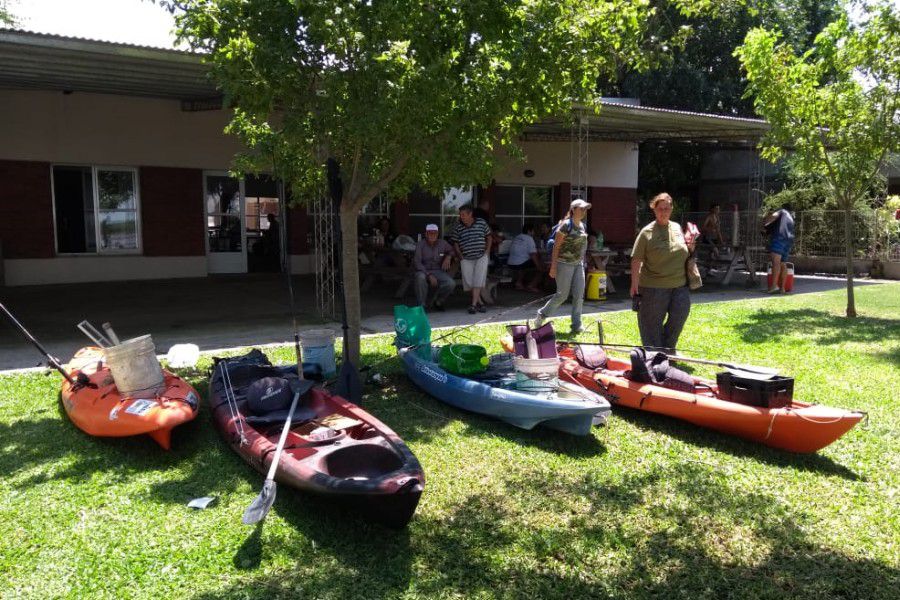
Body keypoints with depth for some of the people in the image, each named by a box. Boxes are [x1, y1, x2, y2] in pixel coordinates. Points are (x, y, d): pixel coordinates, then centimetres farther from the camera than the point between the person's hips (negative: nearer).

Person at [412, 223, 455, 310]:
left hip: (438, 271, 3)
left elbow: (452, 251, 19)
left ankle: (438, 302, 4)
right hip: (424, 271, -2)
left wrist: (448, 257, -6)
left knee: (451, 283, -25)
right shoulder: (420, 244, -9)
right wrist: (429, 275, -25)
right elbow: (416, 262, -16)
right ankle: (421, 305, -21)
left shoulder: (442, 243, 1)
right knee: (421, 277, -39)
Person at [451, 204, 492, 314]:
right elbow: (455, 243, 8)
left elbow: (488, 237, 13)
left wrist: (487, 251, 3)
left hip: (481, 257, -1)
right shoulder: (458, 227, 1)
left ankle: (473, 304, -16)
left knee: (478, 280, -14)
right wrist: (460, 256, -2)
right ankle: (479, 302, 10)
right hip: (466, 259, 2)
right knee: (469, 281, -3)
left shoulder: (482, 223, 1)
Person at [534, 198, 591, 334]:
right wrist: (553, 267, -16)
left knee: (579, 295, 2)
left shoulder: (583, 226, 10)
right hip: (564, 264, -7)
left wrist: (583, 263, 14)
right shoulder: (566, 225, -11)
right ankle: (542, 315, 18)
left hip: (578, 264, 7)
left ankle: (576, 325, 10)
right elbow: (556, 247, -13)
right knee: (562, 295, -2)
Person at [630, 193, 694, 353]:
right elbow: (636, 260, -9)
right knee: (652, 323, 3)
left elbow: (685, 253, 24)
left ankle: (668, 350, 26)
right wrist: (634, 284, -14)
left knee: (680, 316, 7)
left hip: (680, 285, 5)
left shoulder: (677, 228, 10)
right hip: (654, 287, -5)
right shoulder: (647, 232, -7)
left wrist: (691, 246, 1)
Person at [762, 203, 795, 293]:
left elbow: (773, 216, -8)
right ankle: (782, 287, 5)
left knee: (776, 261, -20)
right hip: (789, 241, 8)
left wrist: (764, 224, 3)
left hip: (779, 238, -8)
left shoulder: (781, 211, 12)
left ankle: (774, 285, -34)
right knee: (782, 264, 11)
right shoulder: (791, 218, 33)